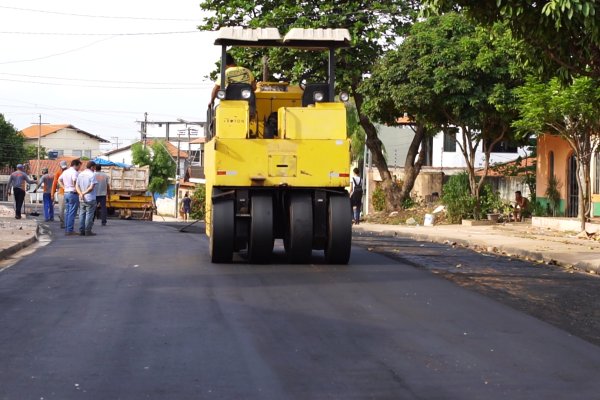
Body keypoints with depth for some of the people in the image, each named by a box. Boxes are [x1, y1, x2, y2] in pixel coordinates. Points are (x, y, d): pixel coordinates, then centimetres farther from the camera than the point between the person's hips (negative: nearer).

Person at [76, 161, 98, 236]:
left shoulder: (80, 175, 10)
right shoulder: (92, 175, -11)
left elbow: (77, 187, 4)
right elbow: (91, 187, -18)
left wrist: (81, 194, -10)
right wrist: (84, 193, -9)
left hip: (82, 199, 6)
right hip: (90, 199, -6)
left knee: (82, 215, 11)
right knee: (89, 215, -2)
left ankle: (81, 231, 10)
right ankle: (88, 231, -2)